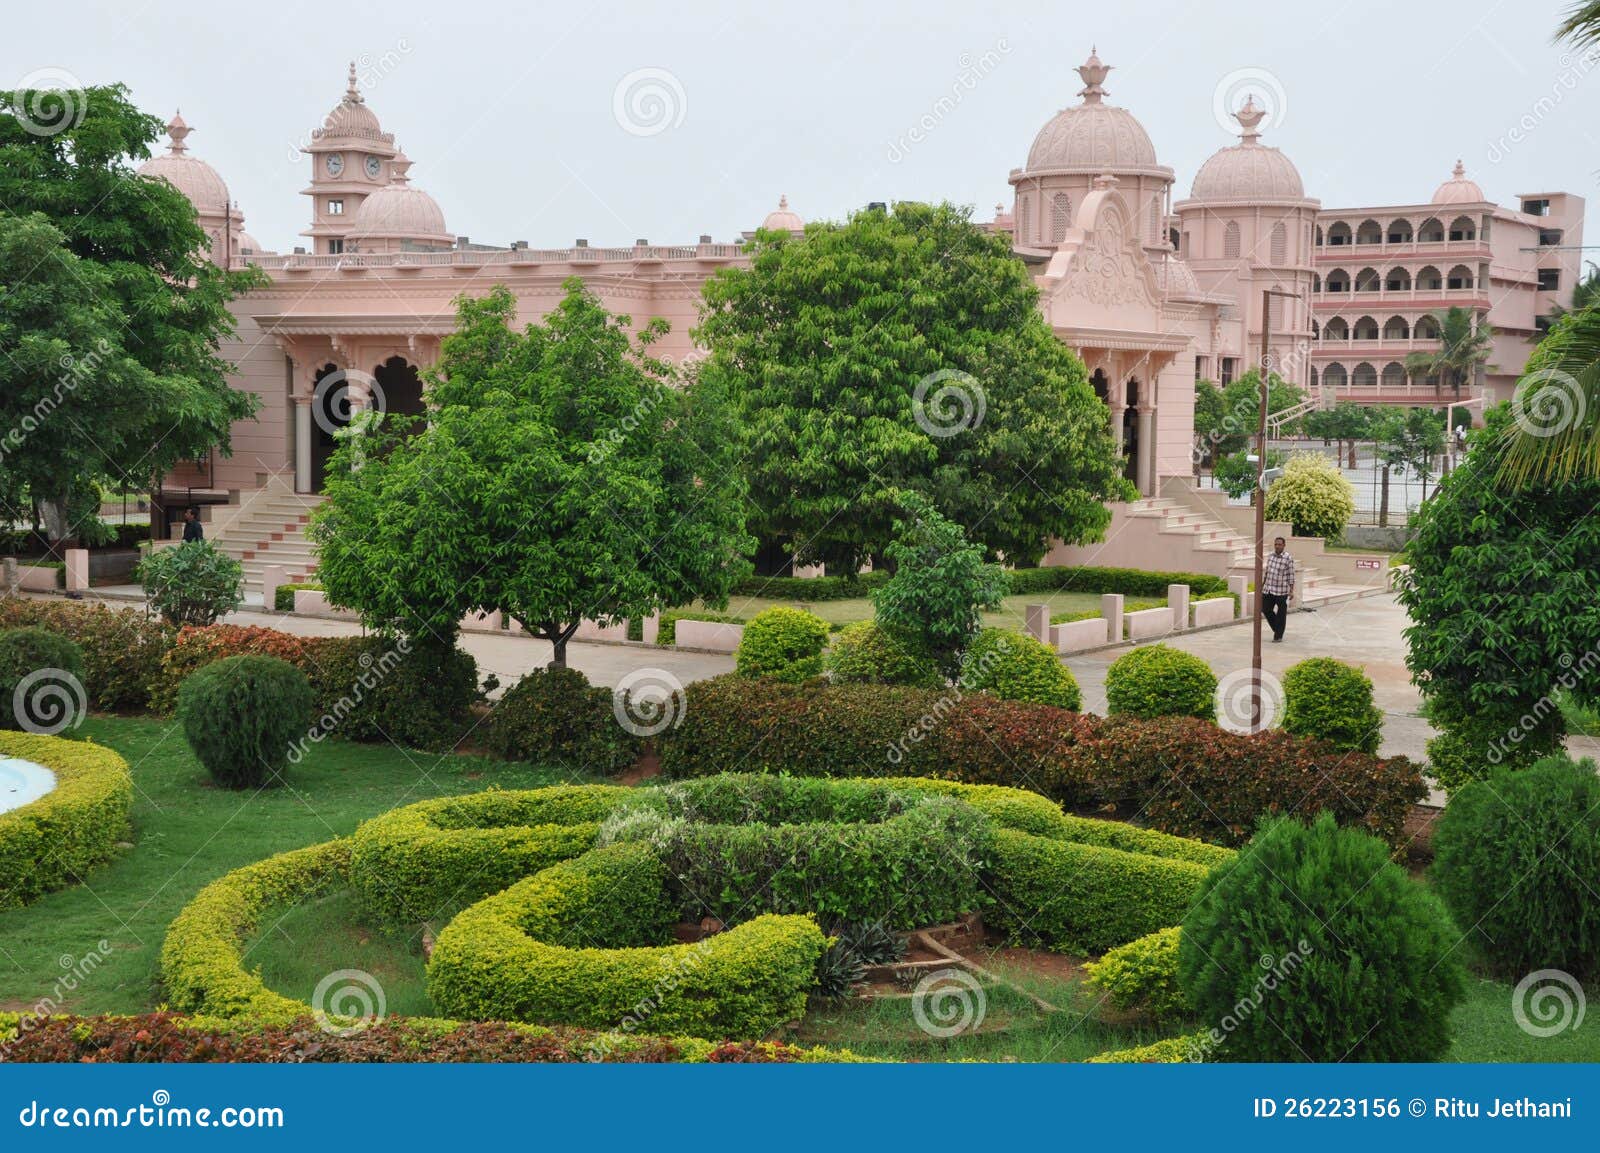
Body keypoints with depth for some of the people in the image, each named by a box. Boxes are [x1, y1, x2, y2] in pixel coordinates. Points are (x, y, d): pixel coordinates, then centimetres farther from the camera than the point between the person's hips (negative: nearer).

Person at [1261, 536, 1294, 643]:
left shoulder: (1288, 559, -10)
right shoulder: (1271, 556, 7)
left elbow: (1291, 576, -9)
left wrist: (1291, 591, -13)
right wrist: (1262, 585, 18)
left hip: (1281, 591, -5)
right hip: (1268, 589, 5)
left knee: (1281, 614, 3)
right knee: (1266, 610, 6)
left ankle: (1278, 636, 13)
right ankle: (1276, 629, 27)